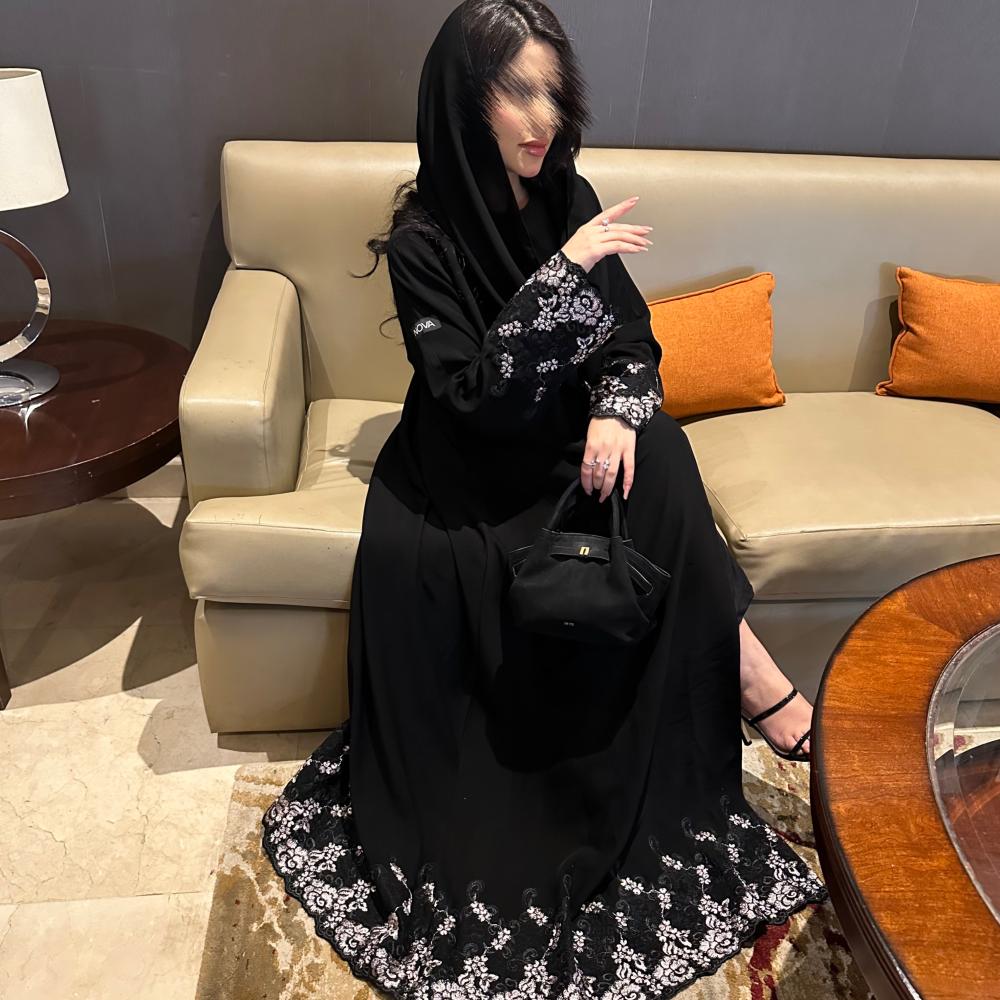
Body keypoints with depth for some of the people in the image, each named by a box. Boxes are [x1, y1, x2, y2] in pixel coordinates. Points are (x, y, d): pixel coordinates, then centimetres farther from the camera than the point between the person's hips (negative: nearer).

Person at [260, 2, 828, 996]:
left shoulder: (571, 198, 0)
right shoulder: (423, 239, -12)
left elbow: (633, 337, 1)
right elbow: (473, 389, -22)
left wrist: (618, 411, -20)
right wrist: (565, 269, -26)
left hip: (578, 436, 4)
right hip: (471, 462, -3)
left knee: (658, 464, -28)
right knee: (405, 552, -30)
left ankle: (743, 674, -15)